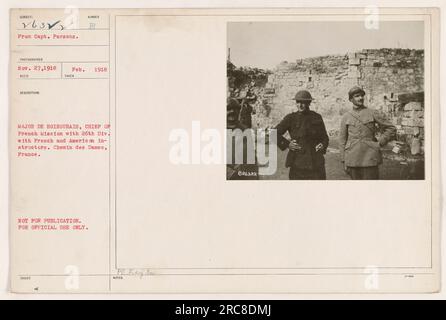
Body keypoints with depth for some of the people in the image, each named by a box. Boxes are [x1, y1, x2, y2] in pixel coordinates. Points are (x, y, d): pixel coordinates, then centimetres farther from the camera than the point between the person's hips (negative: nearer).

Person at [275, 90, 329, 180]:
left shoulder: (317, 117, 9)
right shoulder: (291, 118, 3)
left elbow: (324, 137, 19)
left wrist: (323, 145, -2)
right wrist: (287, 144, -6)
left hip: (316, 162, 1)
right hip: (297, 163, -1)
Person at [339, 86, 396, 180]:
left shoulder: (373, 113, 2)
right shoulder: (346, 117, 7)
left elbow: (391, 128, 7)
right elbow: (342, 140, 9)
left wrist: (380, 143, -3)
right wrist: (344, 162, 5)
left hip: (370, 158, -2)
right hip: (352, 158, 2)